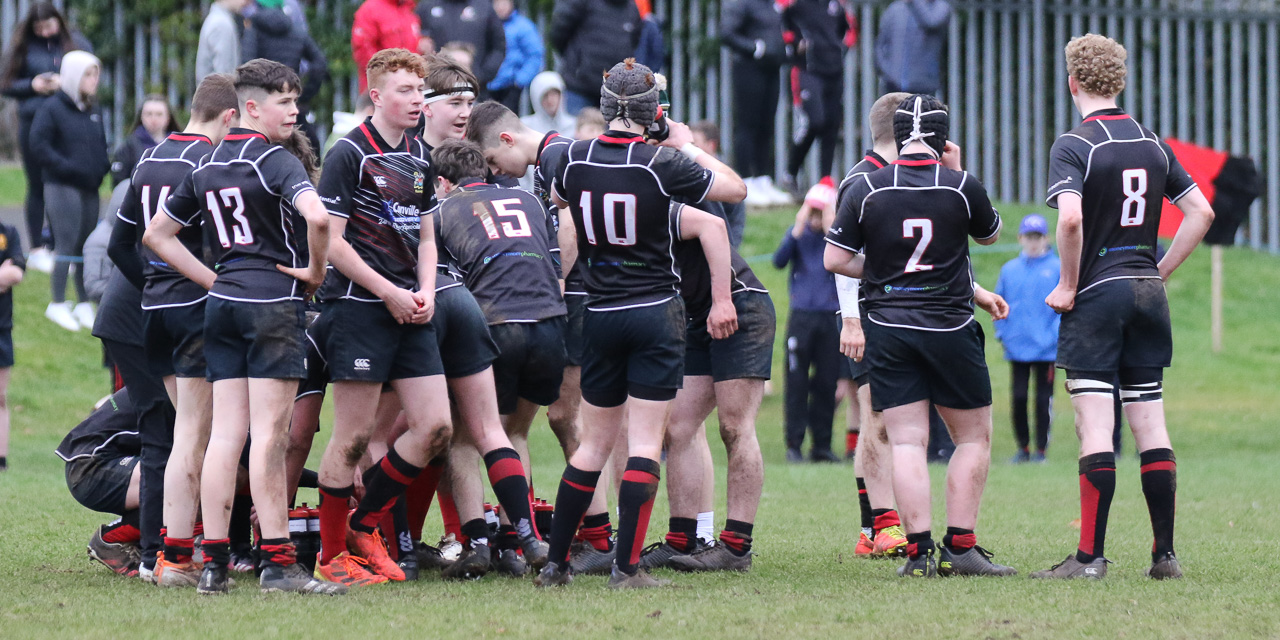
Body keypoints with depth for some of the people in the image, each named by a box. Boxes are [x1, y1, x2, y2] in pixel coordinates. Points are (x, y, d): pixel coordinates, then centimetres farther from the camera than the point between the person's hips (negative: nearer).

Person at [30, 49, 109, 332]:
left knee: (87, 246, 10)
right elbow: (39, 147, -13)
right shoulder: (52, 108, -9)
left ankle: (84, 304, 19)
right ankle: (58, 304, 3)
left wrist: (104, 166, 2)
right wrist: (68, 168, -20)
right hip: (62, 188, -7)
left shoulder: (94, 111, 12)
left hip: (89, 189, 7)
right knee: (67, 245, -7)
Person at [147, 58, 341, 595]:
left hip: (223, 304, 7)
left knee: (226, 433, 5)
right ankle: (277, 562, -7)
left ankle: (213, 561, 3)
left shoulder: (207, 166, 13)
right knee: (269, 433, -7)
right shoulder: (274, 161, -10)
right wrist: (315, 271, -11)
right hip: (274, 300, -7)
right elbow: (316, 216, -28)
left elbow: (157, 236, 21)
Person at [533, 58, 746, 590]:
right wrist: (687, 146, 11)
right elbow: (736, 189, 0)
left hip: (601, 316, 4)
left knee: (594, 442, 12)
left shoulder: (574, 158, -3)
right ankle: (626, 567, -9)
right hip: (657, 312, -4)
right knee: (645, 442, -3)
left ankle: (555, 563, 11)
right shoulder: (663, 164, -13)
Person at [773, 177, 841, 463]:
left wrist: (830, 232, -15)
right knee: (797, 383, -3)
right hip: (801, 316, 0)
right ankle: (794, 445, 1)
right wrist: (798, 230, -13)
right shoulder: (798, 233, 6)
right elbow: (779, 261, -8)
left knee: (826, 384, 3)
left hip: (830, 318, 0)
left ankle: (822, 445, 11)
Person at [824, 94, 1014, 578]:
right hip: (949, 326, -1)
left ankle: (919, 551, -7)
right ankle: (959, 547, 4)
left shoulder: (865, 189, -4)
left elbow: (835, 259, -1)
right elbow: (989, 234, 13)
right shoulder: (962, 188, -7)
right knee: (974, 436, 10)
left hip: (887, 329, 2)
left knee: (907, 442, 1)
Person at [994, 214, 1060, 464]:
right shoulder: (1009, 270, 8)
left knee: (1043, 398, 1)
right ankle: (1023, 447, 13)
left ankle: (1041, 449, 9)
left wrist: (1056, 334, -11)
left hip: (1046, 347, -3)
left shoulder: (1058, 269, -1)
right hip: (1016, 347, 3)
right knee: (1018, 397, 1)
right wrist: (1002, 333, 2)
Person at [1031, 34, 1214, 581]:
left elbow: (1070, 218, -25)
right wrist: (1160, 271, 14)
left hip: (1096, 295, -6)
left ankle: (1090, 556, -9)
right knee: (1151, 426, 8)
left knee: (1095, 427, -7)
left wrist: (1068, 285, -12)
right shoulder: (1153, 145, 8)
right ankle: (1165, 554, 8)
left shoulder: (1074, 146, -10)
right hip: (1148, 293, 6)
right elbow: (1201, 212, 10)